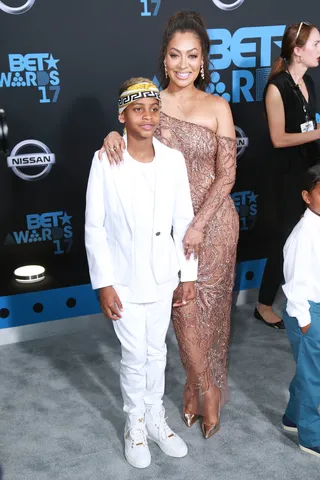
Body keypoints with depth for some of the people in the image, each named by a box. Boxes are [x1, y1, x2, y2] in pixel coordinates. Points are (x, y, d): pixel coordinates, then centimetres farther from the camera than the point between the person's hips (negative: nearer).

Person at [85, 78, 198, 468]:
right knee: (134, 356, 10)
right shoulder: (105, 162, -14)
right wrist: (103, 283, -11)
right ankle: (136, 426, 33)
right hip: (125, 280, -3)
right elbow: (94, 227, -10)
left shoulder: (174, 160, -6)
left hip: (163, 277, 3)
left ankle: (156, 419, 39)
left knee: (157, 351, 18)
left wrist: (189, 274, 2)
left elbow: (183, 221, 1)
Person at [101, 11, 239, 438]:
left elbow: (226, 175, -8)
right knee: (184, 307, 6)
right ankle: (207, 390, 27)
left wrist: (199, 226, -16)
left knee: (208, 306, 7)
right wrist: (114, 134, -18)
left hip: (213, 221, -2)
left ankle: (198, 388, 29)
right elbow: (135, 137, 5)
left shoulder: (217, 107, -6)